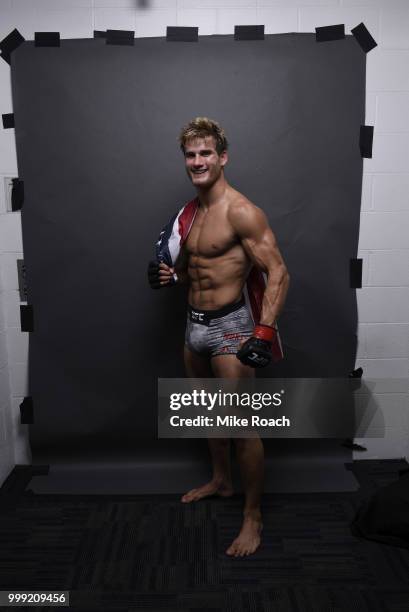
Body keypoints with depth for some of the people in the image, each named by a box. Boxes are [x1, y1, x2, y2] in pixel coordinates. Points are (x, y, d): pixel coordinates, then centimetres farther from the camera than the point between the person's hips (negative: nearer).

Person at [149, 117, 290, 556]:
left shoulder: (240, 212, -17)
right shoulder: (192, 210, 9)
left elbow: (278, 273, -21)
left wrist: (263, 333, -31)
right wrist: (172, 274, 4)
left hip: (228, 327, -8)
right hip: (195, 324, 9)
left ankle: (253, 517, 16)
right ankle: (220, 480, 44)